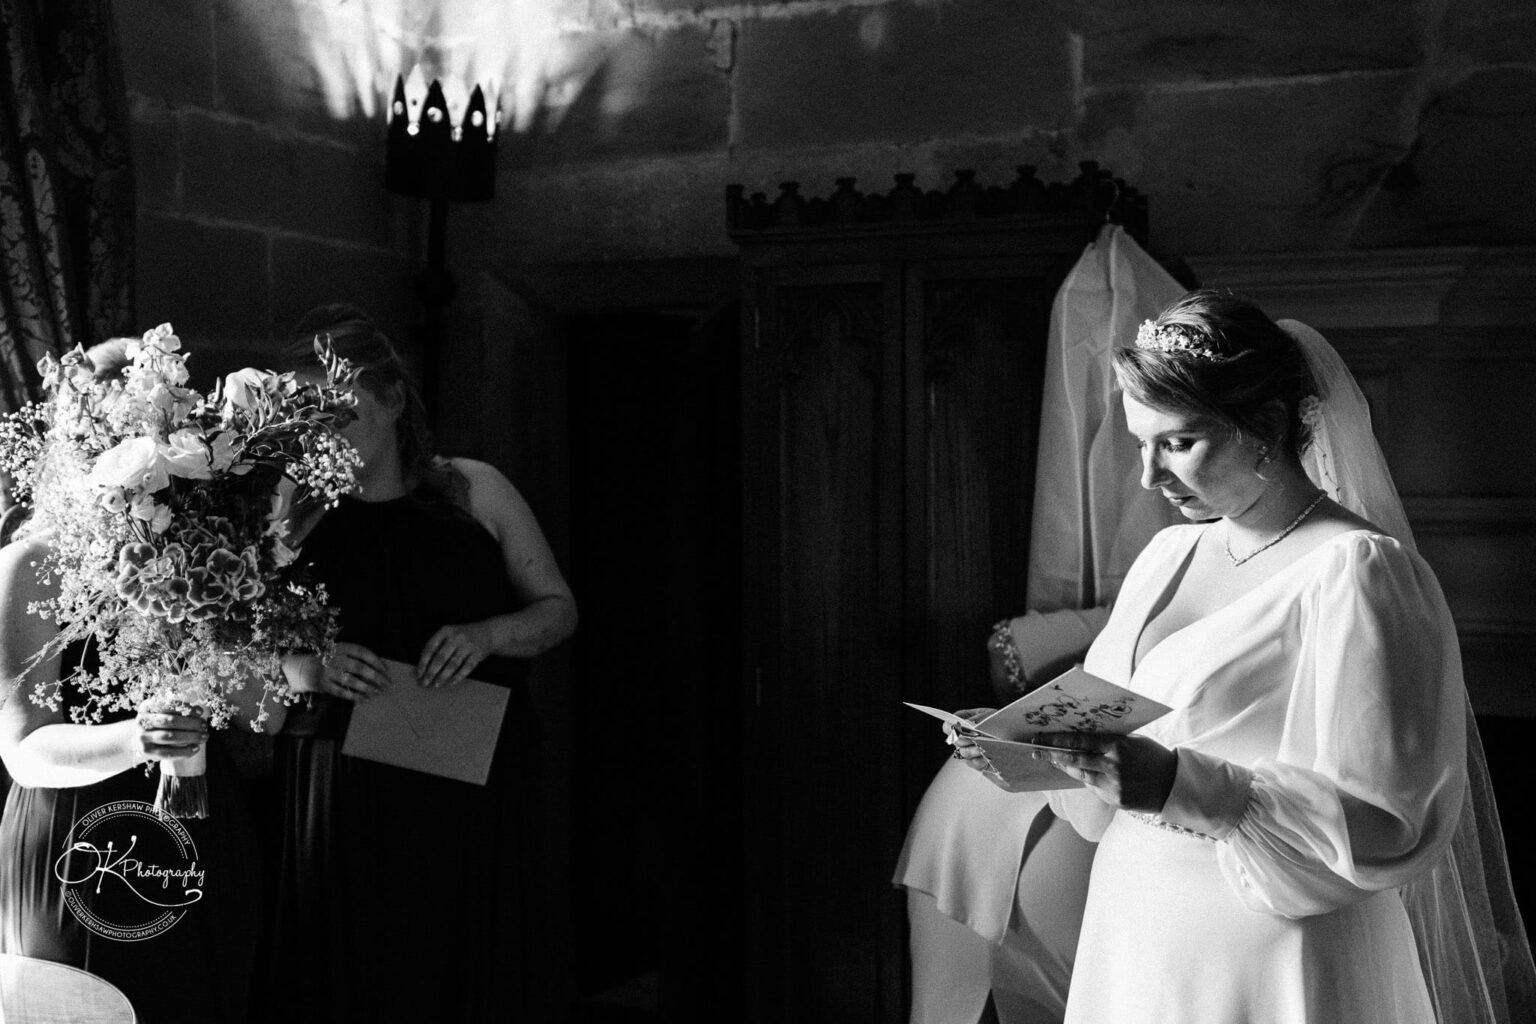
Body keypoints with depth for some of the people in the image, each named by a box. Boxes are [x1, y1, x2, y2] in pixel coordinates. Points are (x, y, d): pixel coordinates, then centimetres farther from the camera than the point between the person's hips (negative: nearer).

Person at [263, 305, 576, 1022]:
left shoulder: (473, 490, 4)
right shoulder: (290, 515, 4)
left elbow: (558, 609, 9)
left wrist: (487, 633, -12)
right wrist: (313, 667, -16)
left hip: (474, 790, 1)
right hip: (341, 796, 0)